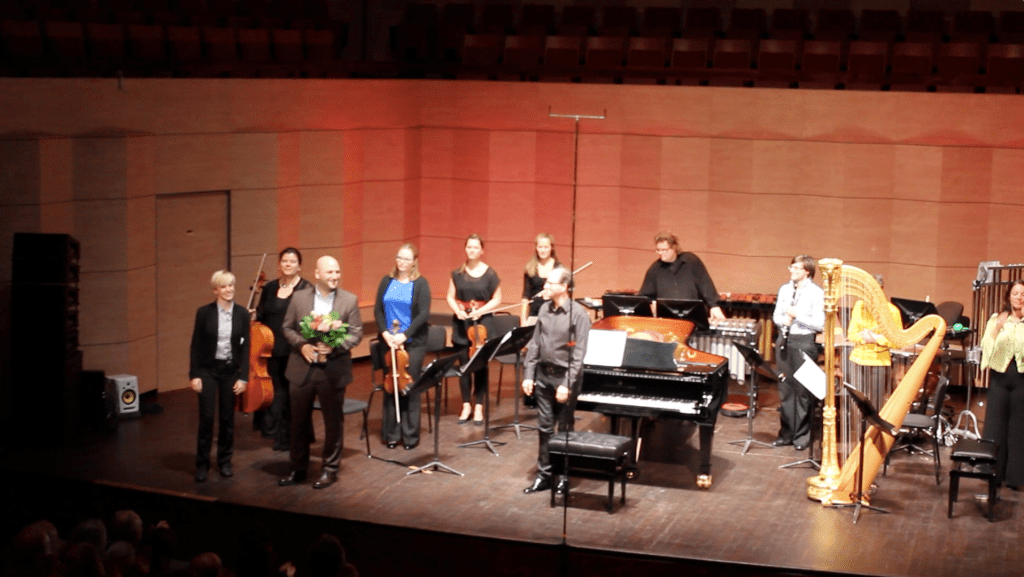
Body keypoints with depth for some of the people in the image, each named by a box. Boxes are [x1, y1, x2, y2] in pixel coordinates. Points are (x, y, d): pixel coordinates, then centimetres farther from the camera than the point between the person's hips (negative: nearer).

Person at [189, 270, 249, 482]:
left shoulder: (241, 313, -1)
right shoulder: (204, 312, -5)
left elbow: (245, 346, 0)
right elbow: (195, 345, -2)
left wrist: (243, 377, -5)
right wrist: (194, 375, -7)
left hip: (230, 370, 2)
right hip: (207, 369, -2)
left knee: (227, 418, 7)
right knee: (206, 417, -5)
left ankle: (225, 461, 22)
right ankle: (202, 464, 7)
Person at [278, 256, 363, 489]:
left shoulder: (349, 300, -3)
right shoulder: (299, 298, 1)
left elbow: (356, 334, -4)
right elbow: (287, 328, 5)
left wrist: (334, 346, -20)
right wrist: (301, 345, -13)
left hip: (333, 370, -1)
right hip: (302, 369, 2)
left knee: (333, 422, 8)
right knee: (299, 422, 11)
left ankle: (330, 469, 22)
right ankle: (298, 469, 25)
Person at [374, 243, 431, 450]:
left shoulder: (420, 284, -3)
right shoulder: (387, 281, 7)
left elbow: (423, 314, -9)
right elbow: (378, 310, 6)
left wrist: (405, 335, -17)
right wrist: (385, 333, -9)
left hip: (413, 342, -3)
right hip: (389, 341, 3)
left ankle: (411, 435, 8)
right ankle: (392, 433, 13)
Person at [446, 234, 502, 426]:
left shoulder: (490, 274, -3)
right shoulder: (457, 273, 3)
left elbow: (497, 300, -1)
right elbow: (450, 297, 6)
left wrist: (480, 311, -14)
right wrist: (458, 311, -13)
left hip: (483, 322, -2)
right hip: (461, 323, 2)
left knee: (480, 365, 0)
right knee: (464, 364, 5)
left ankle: (479, 407, 10)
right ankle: (466, 406, 16)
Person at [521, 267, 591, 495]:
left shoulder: (578, 314, -13)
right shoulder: (544, 309, 5)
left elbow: (578, 353, -16)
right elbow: (535, 344, 10)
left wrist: (567, 384, -20)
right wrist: (529, 375, 5)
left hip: (565, 375, -5)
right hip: (544, 373, 5)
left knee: (564, 428, 4)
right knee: (544, 427, 10)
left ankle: (564, 476, 16)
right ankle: (544, 474, 18)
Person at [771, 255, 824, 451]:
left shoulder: (816, 293, -6)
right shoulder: (784, 289, 10)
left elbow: (819, 324, -10)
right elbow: (776, 314, 18)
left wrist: (797, 315, -17)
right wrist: (782, 321, -4)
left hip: (804, 342, -5)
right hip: (785, 340, 5)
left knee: (803, 390, -2)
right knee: (785, 387, 9)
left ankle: (802, 435, 7)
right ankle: (786, 433, 17)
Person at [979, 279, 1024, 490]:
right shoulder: (996, 319, 7)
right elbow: (987, 348, -5)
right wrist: (997, 328, -19)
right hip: (1000, 376, 1)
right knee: (995, 425, 1)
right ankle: (993, 472, 11)